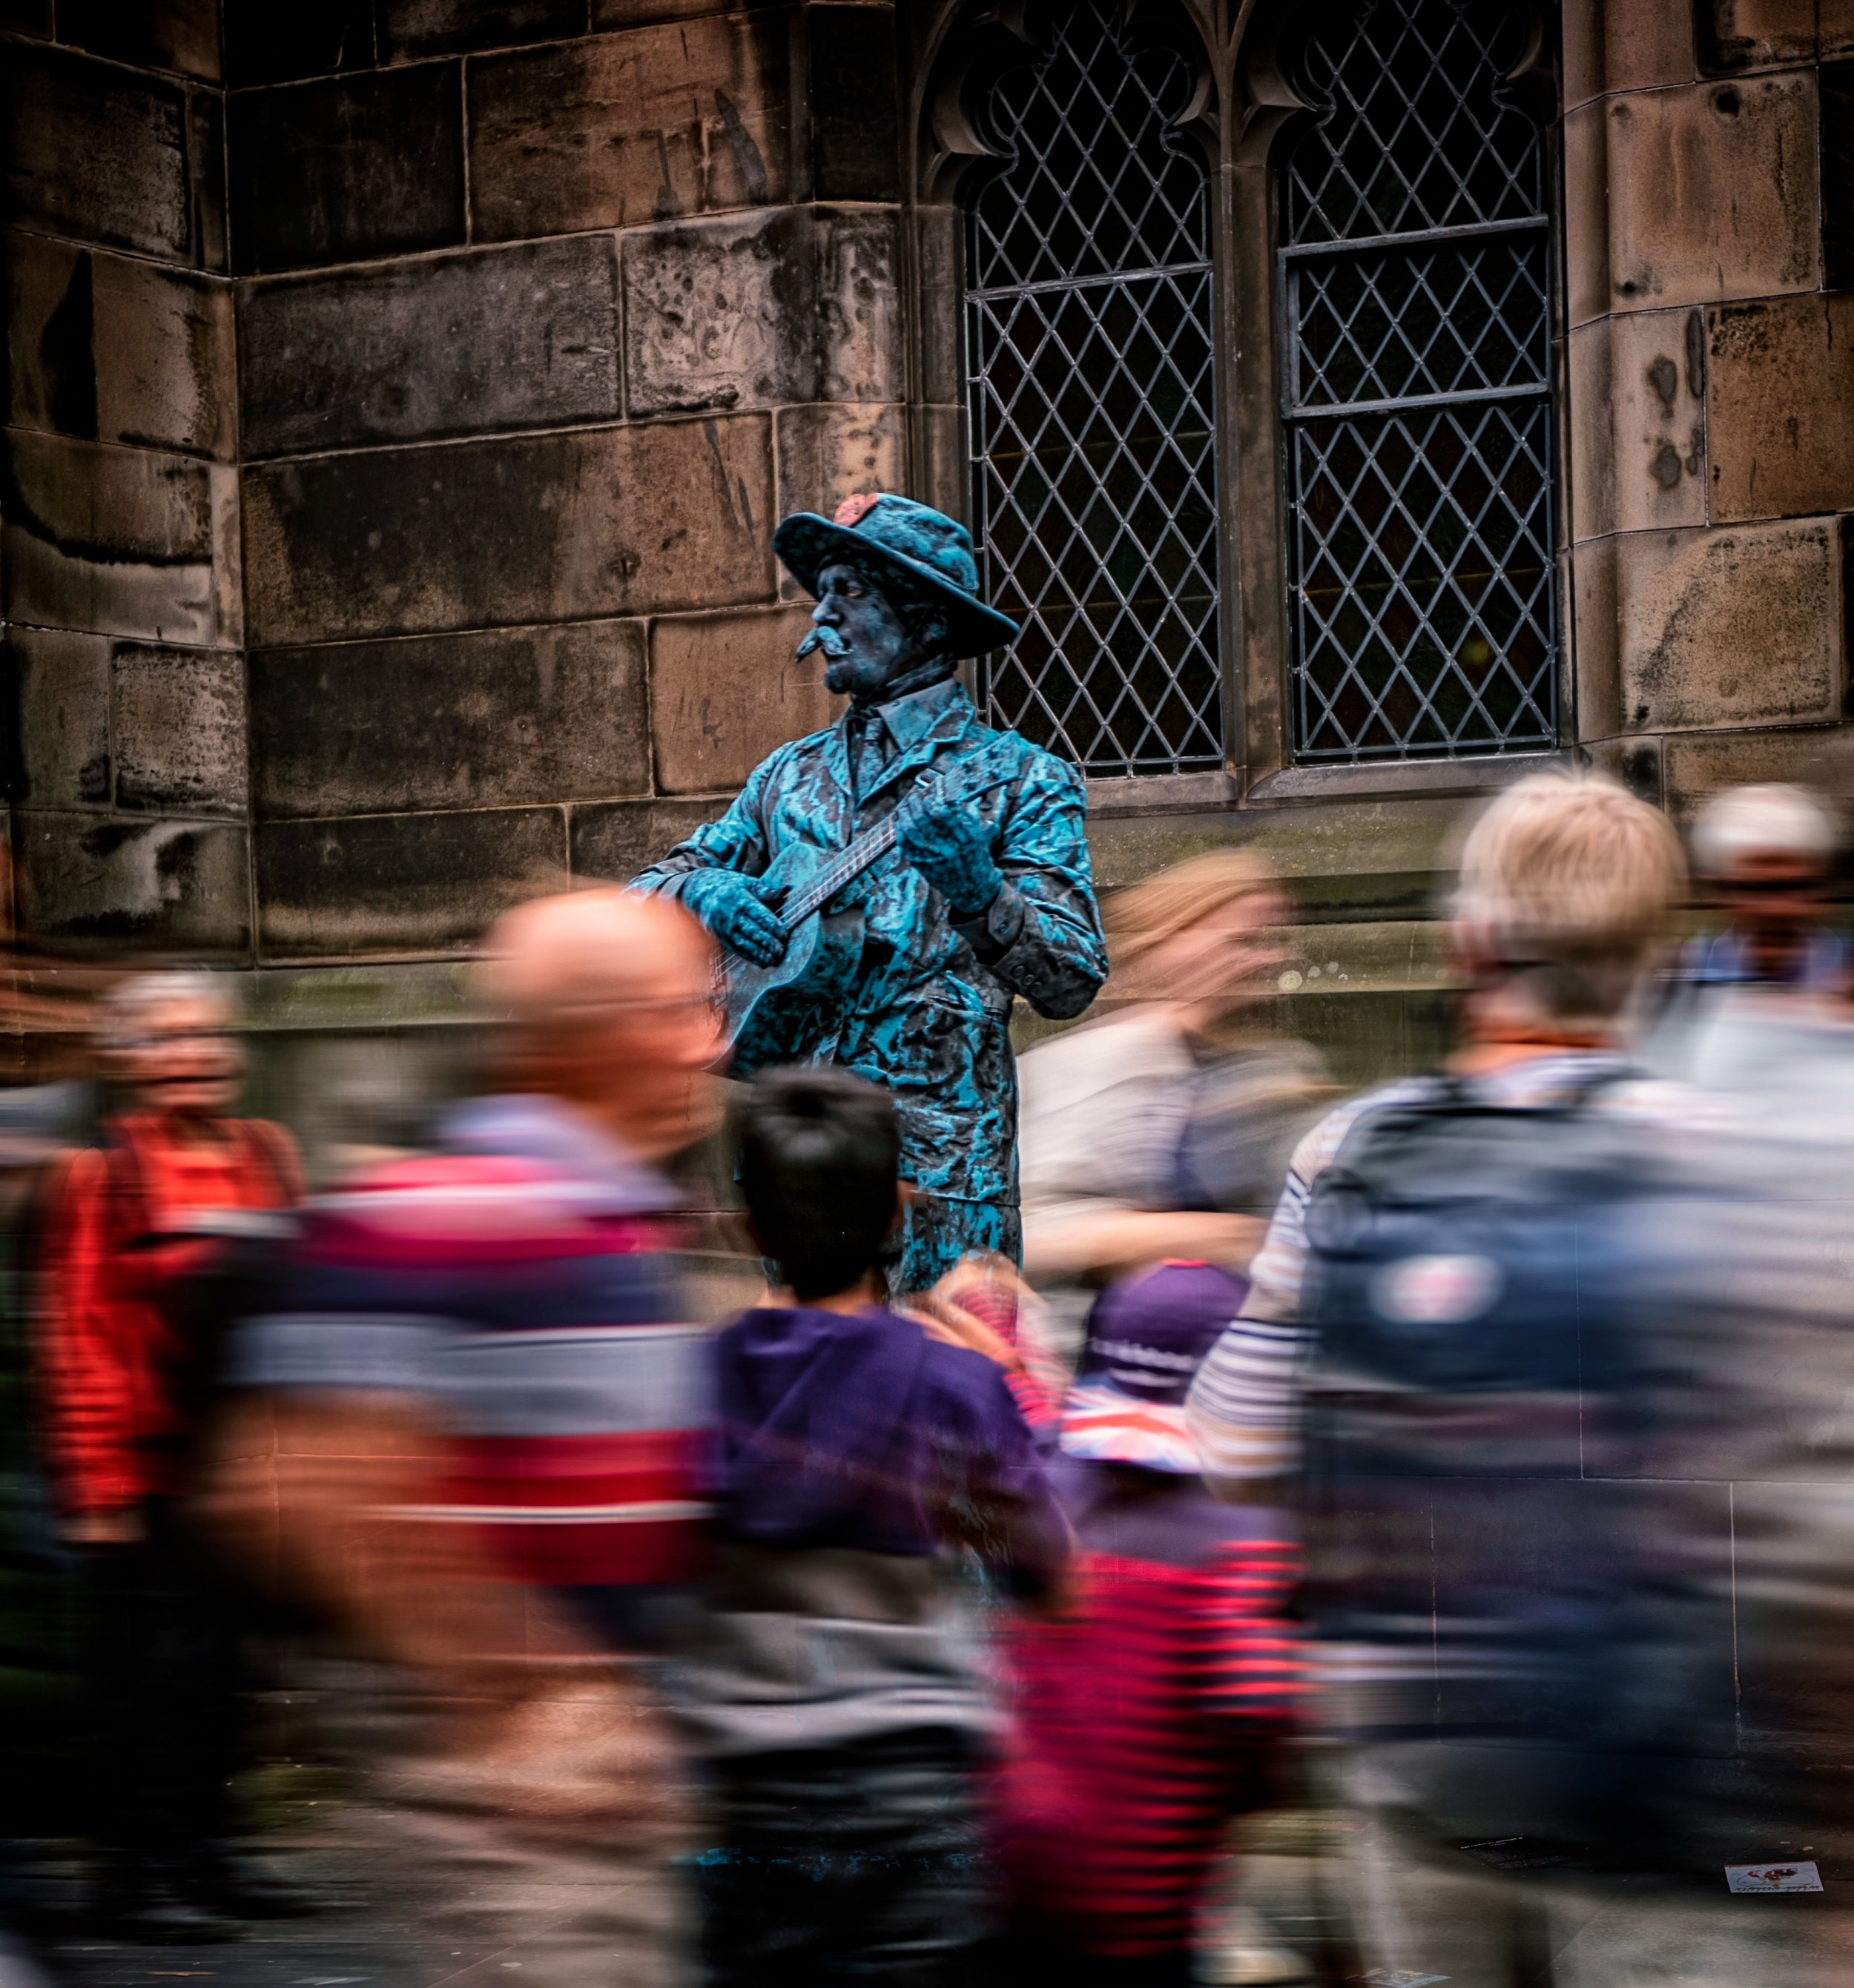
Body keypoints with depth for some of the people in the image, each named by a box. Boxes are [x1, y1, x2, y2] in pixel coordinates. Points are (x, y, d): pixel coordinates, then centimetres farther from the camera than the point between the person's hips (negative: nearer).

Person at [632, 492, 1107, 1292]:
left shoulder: (1018, 778, 2)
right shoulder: (790, 775, 17)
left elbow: (1073, 983, -6)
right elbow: (643, 896, 19)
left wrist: (980, 895, -25)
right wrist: (698, 890, -5)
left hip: (938, 1160, -5)